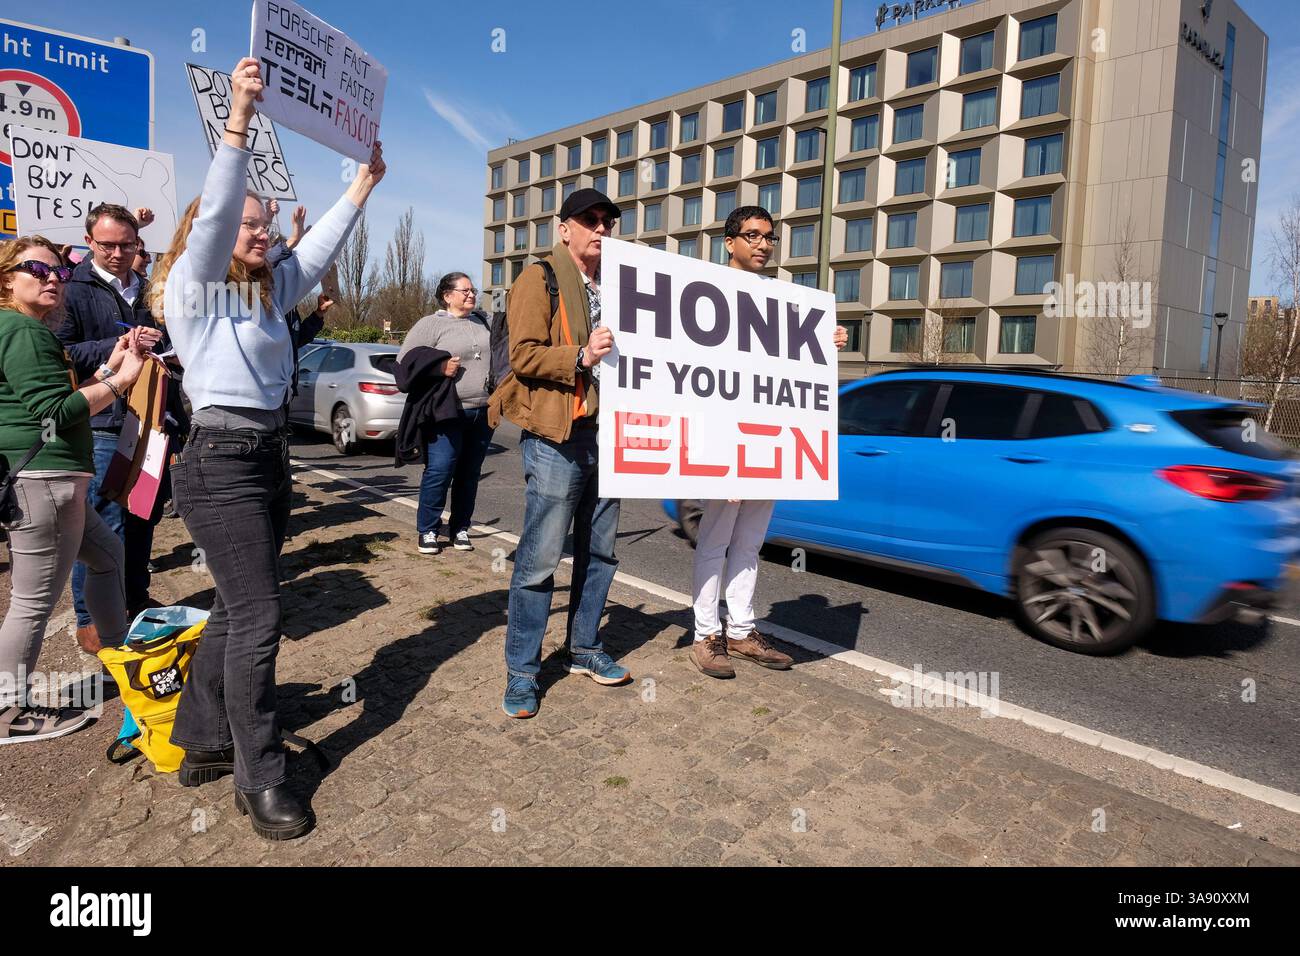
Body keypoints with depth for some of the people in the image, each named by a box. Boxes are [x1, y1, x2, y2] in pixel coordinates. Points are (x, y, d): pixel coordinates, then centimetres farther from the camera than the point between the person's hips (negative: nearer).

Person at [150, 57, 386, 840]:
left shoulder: (266, 293, 15)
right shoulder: (193, 288, -6)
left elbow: (318, 252, 18)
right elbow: (212, 215, -20)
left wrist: (363, 184, 19)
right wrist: (239, 120, -27)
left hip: (269, 458, 9)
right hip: (222, 462, -9)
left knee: (236, 611, 14)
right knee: (257, 618, -9)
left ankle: (202, 744, 29)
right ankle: (261, 781, 2)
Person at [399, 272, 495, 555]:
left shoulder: (483, 322, 16)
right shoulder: (430, 324, 0)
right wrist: (437, 369, -16)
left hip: (483, 412, 5)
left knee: (469, 473, 9)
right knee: (440, 471, -8)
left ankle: (460, 529, 20)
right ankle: (427, 530, 6)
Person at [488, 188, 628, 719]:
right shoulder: (540, 280, -2)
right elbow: (523, 354, -13)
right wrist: (580, 357, -25)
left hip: (607, 435, 8)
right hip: (557, 436, -7)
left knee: (600, 552, 14)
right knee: (540, 560, -5)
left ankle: (585, 649, 29)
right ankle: (521, 672, 8)